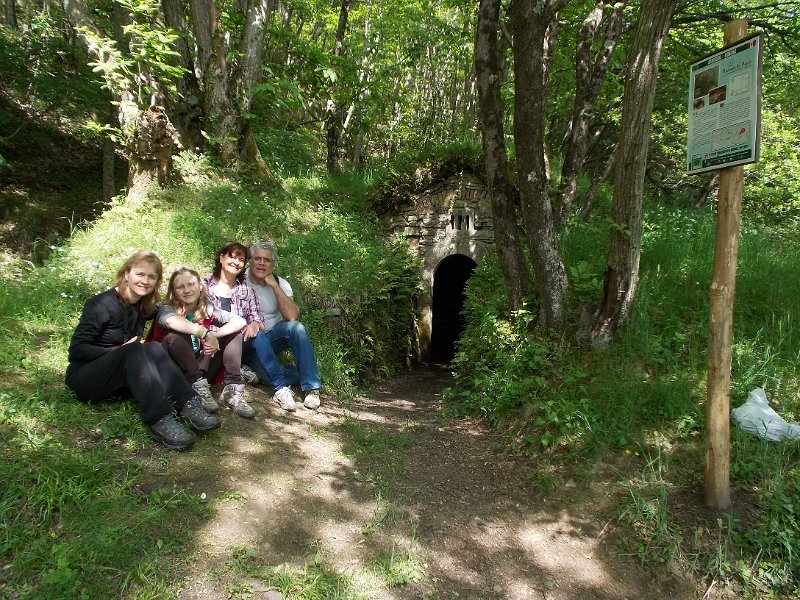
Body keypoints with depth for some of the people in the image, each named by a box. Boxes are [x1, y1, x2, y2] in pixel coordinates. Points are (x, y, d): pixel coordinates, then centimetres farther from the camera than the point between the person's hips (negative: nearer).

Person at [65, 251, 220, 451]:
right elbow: (76, 350, -16)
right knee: (134, 351, -32)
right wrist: (120, 351, -24)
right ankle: (159, 420, -46)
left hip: (120, 380, 6)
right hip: (84, 379, -5)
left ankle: (189, 406, -37)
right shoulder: (100, 305, -14)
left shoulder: (143, 307, 5)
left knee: (153, 348, -22)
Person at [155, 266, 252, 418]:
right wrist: (207, 334, -41)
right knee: (176, 335, -30)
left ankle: (232, 389, -18)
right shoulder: (167, 309, -11)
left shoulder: (207, 309, 0)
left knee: (233, 331, -7)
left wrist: (214, 335, -29)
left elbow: (240, 321, -14)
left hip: (201, 368, 4)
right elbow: (173, 322, -38)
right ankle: (199, 387, -24)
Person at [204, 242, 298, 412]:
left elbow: (258, 322, 6)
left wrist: (255, 325, -19)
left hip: (243, 345, 2)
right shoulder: (205, 287, 6)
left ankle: (281, 388, -35)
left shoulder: (246, 290, 12)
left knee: (257, 334, -32)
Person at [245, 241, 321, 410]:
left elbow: (292, 316, -19)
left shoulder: (280, 284, -4)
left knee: (296, 327, -29)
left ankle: (311, 388, -27)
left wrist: (275, 286, -22)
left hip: (272, 336, 2)